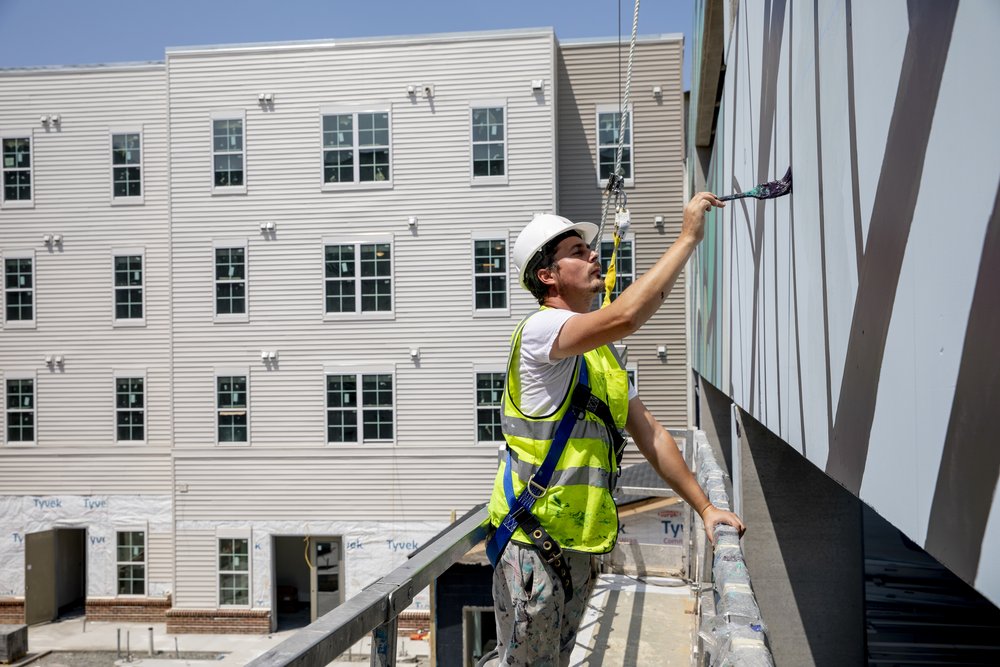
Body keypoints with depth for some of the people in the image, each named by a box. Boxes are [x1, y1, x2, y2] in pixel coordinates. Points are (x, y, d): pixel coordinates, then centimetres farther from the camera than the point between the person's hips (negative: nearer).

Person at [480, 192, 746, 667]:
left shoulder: (603, 354, 16)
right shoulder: (540, 328, -12)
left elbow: (650, 434, 16)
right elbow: (624, 317, -31)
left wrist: (704, 507, 10)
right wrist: (688, 237, -22)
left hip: (580, 543, 8)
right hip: (533, 540, -8)